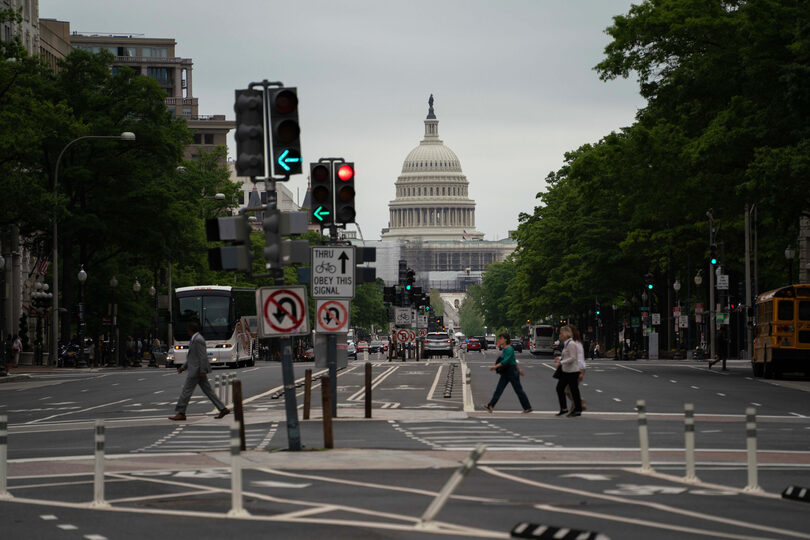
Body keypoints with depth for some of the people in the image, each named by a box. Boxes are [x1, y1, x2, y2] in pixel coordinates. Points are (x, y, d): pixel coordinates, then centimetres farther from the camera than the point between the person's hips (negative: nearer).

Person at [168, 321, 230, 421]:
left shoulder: (198, 340, -16)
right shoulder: (194, 339, 17)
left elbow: (203, 356, -20)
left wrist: (202, 371, -22)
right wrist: (183, 367, 22)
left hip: (197, 370, -10)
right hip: (197, 370, 10)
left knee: (186, 391, -5)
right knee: (208, 391, 9)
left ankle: (180, 413, -2)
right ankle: (223, 408, 8)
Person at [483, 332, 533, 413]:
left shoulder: (509, 349, -18)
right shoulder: (505, 349, 11)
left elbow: (506, 360, -32)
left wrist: (496, 366, -40)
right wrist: (518, 369, 29)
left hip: (512, 372, -9)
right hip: (505, 373, 9)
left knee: (518, 390, 0)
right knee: (499, 389, 1)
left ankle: (528, 408, 11)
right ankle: (490, 406, -3)